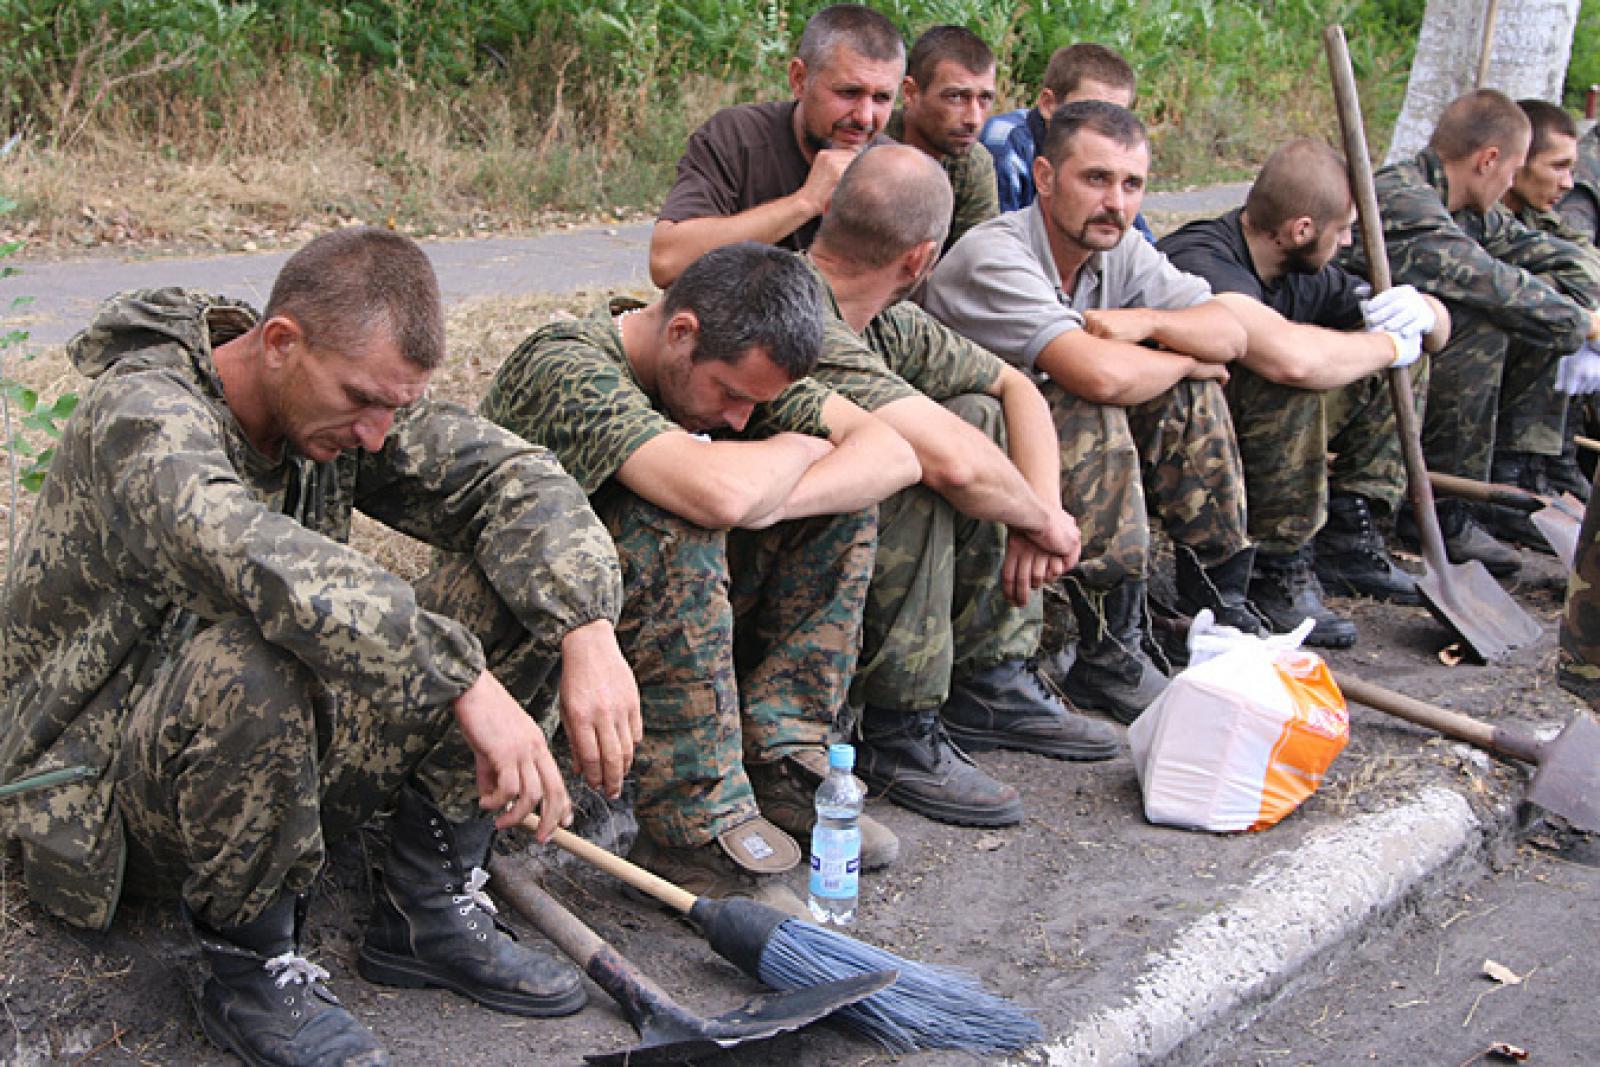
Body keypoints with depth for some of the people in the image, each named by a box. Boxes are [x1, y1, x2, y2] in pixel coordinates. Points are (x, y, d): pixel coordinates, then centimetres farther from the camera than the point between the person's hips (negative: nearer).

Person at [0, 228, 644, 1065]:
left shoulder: (336, 395, -2)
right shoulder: (144, 417, -24)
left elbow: (510, 476, -7)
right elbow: (254, 560, -43)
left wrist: (588, 633, -25)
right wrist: (468, 685, -49)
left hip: (289, 757, 7)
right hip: (113, 797, -6)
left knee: (517, 594, -9)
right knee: (251, 664, -40)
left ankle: (427, 914, -1)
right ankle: (252, 974, -15)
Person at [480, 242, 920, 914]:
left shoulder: (731, 359, -4)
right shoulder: (567, 369, -28)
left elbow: (894, 455, -12)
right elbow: (720, 492, -45)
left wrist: (768, 505, -29)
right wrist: (797, 449, -22)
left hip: (666, 606, 7)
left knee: (842, 501, -6)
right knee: (674, 531, -36)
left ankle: (775, 762, -8)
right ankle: (696, 831, -27)